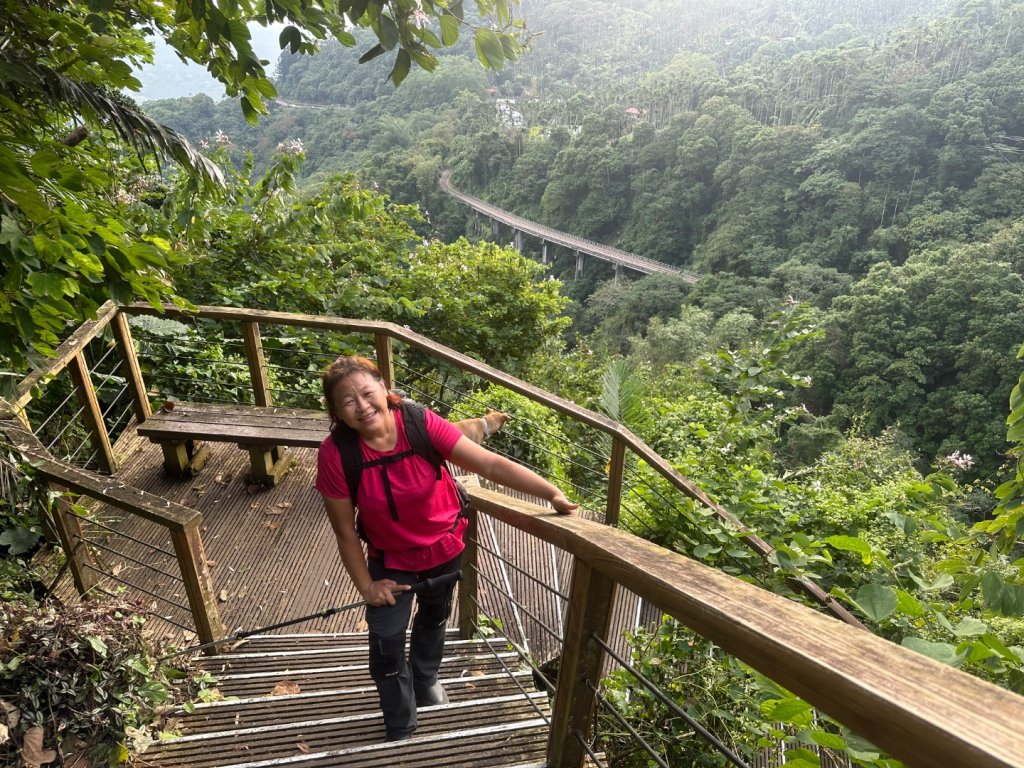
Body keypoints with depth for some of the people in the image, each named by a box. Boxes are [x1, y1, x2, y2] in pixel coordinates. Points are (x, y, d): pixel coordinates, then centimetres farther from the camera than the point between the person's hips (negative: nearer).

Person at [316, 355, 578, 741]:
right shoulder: (335, 454, -29)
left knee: (434, 619, 26)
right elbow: (345, 532, -17)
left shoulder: (420, 423, -30)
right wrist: (366, 586, -11)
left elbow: (491, 464, -33)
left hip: (443, 546, 1)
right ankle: (400, 732, 31)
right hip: (390, 559, -1)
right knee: (386, 645, 1)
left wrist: (552, 493, -40)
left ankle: (425, 681, 59)